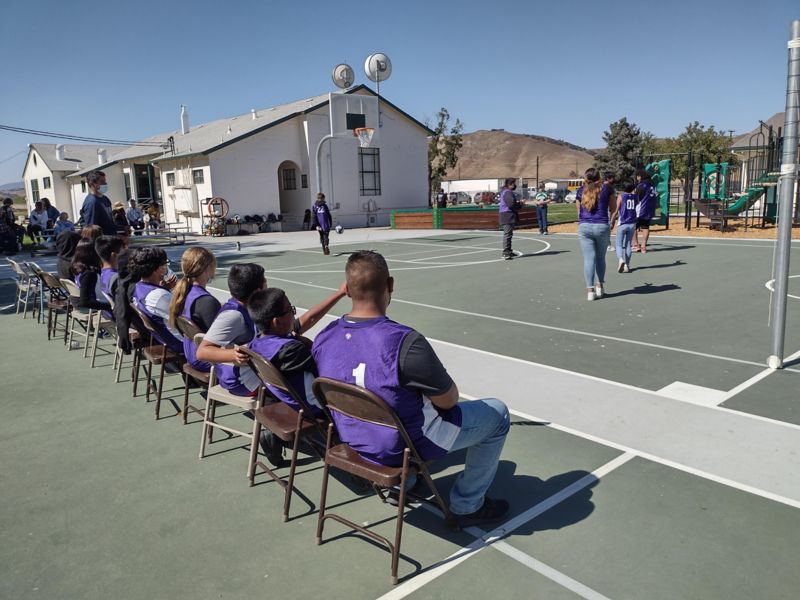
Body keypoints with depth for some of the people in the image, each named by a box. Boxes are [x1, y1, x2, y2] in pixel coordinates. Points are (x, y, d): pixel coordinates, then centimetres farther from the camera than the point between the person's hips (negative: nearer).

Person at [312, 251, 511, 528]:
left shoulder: (323, 339, -10)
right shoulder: (405, 343, -31)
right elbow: (449, 400, -17)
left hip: (352, 441, 7)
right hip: (400, 449, -7)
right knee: (497, 413, 9)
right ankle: (467, 506, 20)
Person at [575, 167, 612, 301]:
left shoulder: (581, 190, 9)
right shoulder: (605, 187, 4)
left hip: (584, 227, 1)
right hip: (602, 226, -1)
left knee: (588, 259, -1)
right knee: (600, 257, 15)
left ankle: (590, 290, -3)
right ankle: (599, 286, 20)